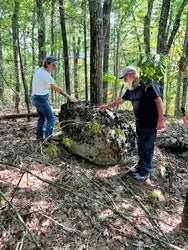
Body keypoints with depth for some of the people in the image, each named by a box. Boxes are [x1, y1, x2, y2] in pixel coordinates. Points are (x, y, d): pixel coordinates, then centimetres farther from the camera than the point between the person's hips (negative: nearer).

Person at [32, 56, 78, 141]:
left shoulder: (39, 70, 6)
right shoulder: (46, 75, -23)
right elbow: (57, 89, -22)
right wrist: (69, 97, -19)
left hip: (36, 97, 10)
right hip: (41, 98, -10)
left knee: (41, 118, 20)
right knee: (51, 119, -7)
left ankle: (39, 136, 30)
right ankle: (48, 139, -5)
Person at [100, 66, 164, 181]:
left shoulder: (148, 85, -16)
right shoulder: (131, 89, 9)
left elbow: (159, 101, -19)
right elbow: (121, 100, 21)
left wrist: (160, 120, -21)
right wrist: (107, 106, 27)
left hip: (150, 123, -8)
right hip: (139, 122, 8)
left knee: (147, 147, 2)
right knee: (140, 146, 18)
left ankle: (146, 171, 16)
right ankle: (141, 165, 35)